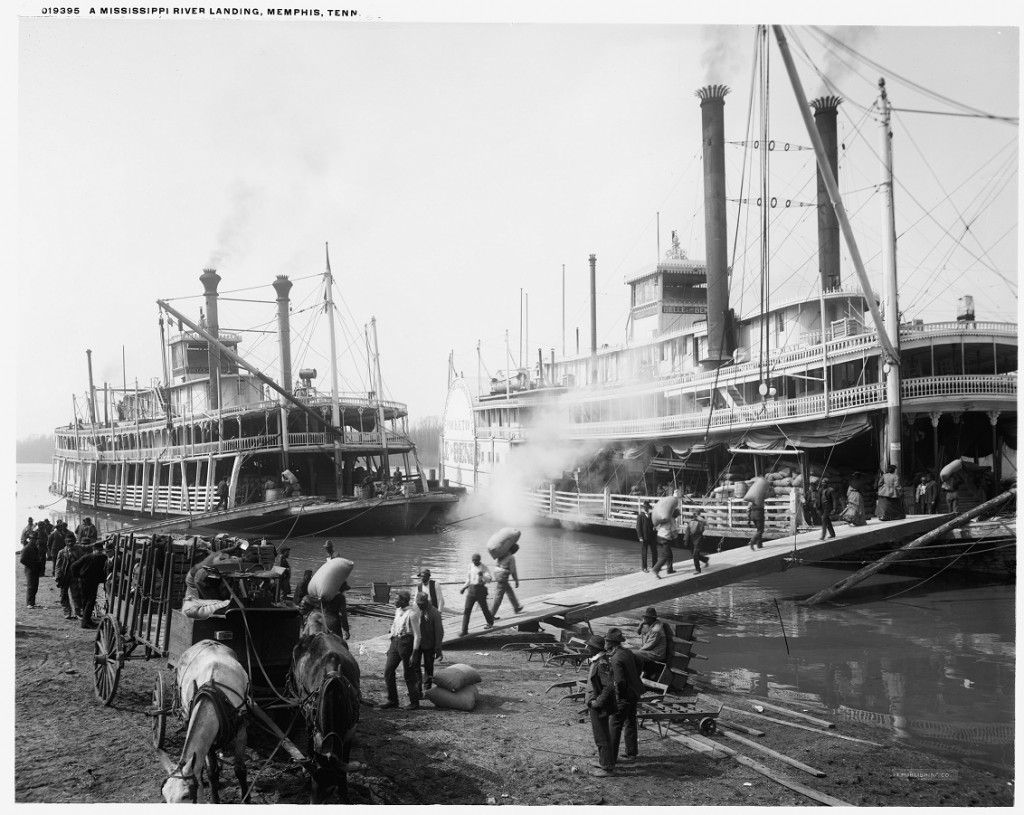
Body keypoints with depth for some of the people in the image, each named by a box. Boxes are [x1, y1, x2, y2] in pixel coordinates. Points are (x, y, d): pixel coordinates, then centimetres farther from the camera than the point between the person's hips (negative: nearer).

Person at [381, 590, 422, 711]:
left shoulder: (411, 614, -13)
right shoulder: (397, 611, 11)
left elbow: (417, 635, -13)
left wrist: (414, 654, -15)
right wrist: (390, 646, 20)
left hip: (406, 643, -8)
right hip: (395, 642, 8)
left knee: (408, 674, 2)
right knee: (388, 670, 4)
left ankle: (414, 702, 16)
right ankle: (392, 700, 15)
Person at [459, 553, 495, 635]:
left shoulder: (484, 568, -7)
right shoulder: (470, 566, 7)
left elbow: (489, 579, -19)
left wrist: (482, 575, -37)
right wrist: (464, 588, 20)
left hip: (480, 589, -3)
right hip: (471, 589, 3)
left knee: (484, 608, 13)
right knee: (467, 610, -6)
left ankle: (490, 623, 42)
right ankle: (464, 631, -6)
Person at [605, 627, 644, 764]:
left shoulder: (616, 659, -24)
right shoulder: (627, 651, 3)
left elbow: (620, 681, -27)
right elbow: (638, 668, 15)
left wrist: (619, 695, -13)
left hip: (624, 696, -9)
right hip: (635, 692, 9)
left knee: (615, 725, 2)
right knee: (630, 723, 18)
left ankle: (611, 756, 9)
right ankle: (631, 753, 28)